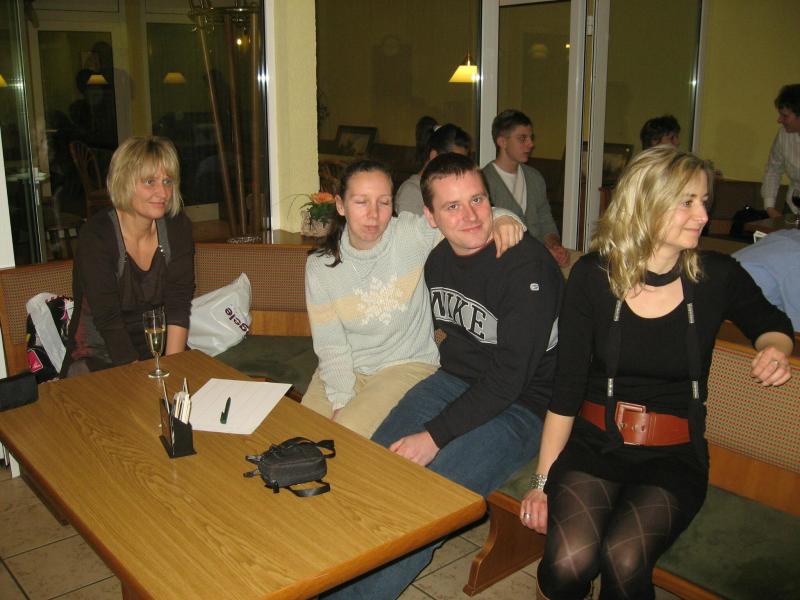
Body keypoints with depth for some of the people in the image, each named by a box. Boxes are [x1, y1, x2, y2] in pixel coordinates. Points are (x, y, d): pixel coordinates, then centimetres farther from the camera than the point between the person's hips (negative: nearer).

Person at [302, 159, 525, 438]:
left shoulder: (414, 234, -12)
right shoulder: (320, 265, -5)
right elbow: (331, 346, -5)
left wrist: (503, 218, -31)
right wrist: (342, 401, -16)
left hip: (408, 364, -3)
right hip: (347, 369, 3)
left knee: (348, 436, -23)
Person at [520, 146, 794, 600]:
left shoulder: (717, 277, -1)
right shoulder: (592, 277, -4)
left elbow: (772, 322, 22)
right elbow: (567, 387, -1)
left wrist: (775, 349, -3)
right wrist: (542, 480, -4)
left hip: (674, 456, 1)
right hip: (594, 442, 0)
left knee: (623, 559, -28)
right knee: (569, 562, -27)